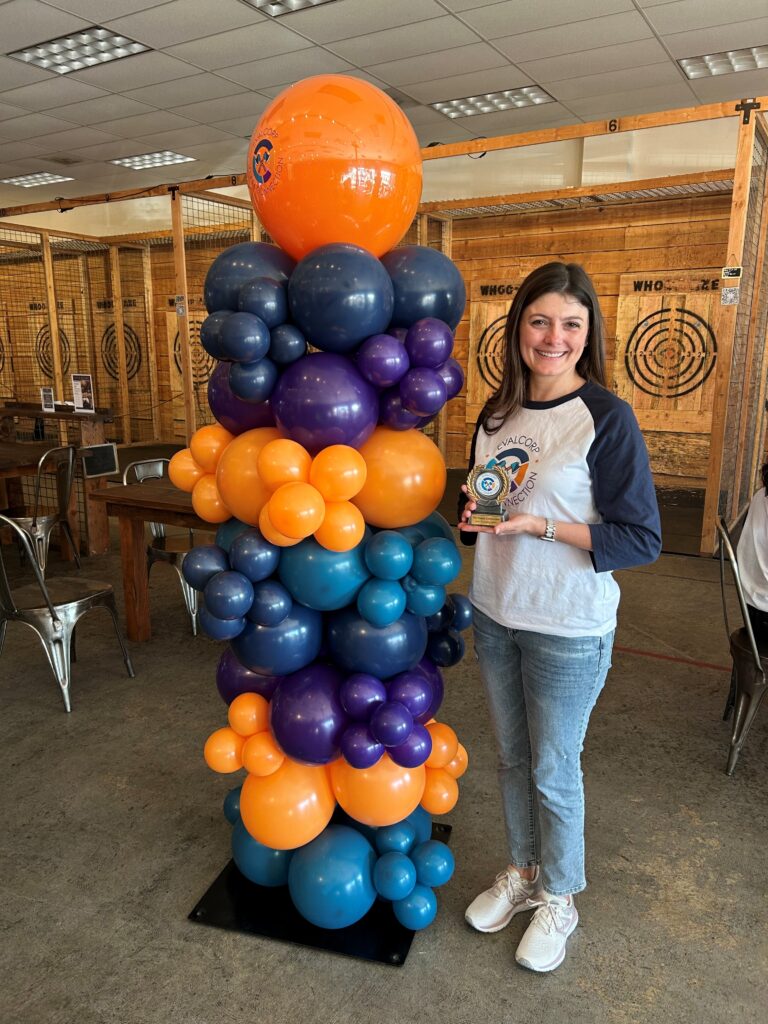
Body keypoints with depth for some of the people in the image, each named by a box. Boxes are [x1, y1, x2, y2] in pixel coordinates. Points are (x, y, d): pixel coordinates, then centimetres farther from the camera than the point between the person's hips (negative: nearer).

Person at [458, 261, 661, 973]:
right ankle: (521, 872, 44)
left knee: (553, 771, 12)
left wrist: (540, 525, -24)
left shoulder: (607, 418, -15)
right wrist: (474, 517, -7)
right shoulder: (497, 414, 4)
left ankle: (558, 898, 38)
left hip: (568, 629, -5)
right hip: (495, 615, 5)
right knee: (511, 757, 20)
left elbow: (641, 540, -16)